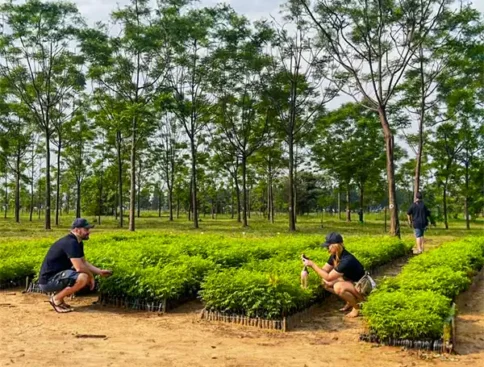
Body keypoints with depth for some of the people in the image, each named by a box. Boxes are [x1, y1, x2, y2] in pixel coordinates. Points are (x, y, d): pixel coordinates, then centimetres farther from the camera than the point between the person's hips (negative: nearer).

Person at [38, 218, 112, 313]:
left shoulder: (78, 243, 9)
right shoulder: (71, 243, -22)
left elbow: (84, 263, 19)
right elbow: (79, 267, -27)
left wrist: (99, 272, 7)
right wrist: (91, 275, -9)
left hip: (57, 276, 10)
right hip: (47, 281, -10)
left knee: (87, 275, 11)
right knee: (83, 278, -28)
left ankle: (59, 294, 9)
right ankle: (56, 299, -9)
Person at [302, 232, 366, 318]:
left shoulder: (347, 260, -33)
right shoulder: (334, 256, -5)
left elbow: (328, 277, -29)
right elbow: (324, 270, 2)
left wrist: (312, 264, -27)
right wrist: (310, 263, -16)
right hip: (350, 282, 9)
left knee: (338, 287, -34)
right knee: (325, 283, -1)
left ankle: (357, 306, -8)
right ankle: (350, 302, 10)